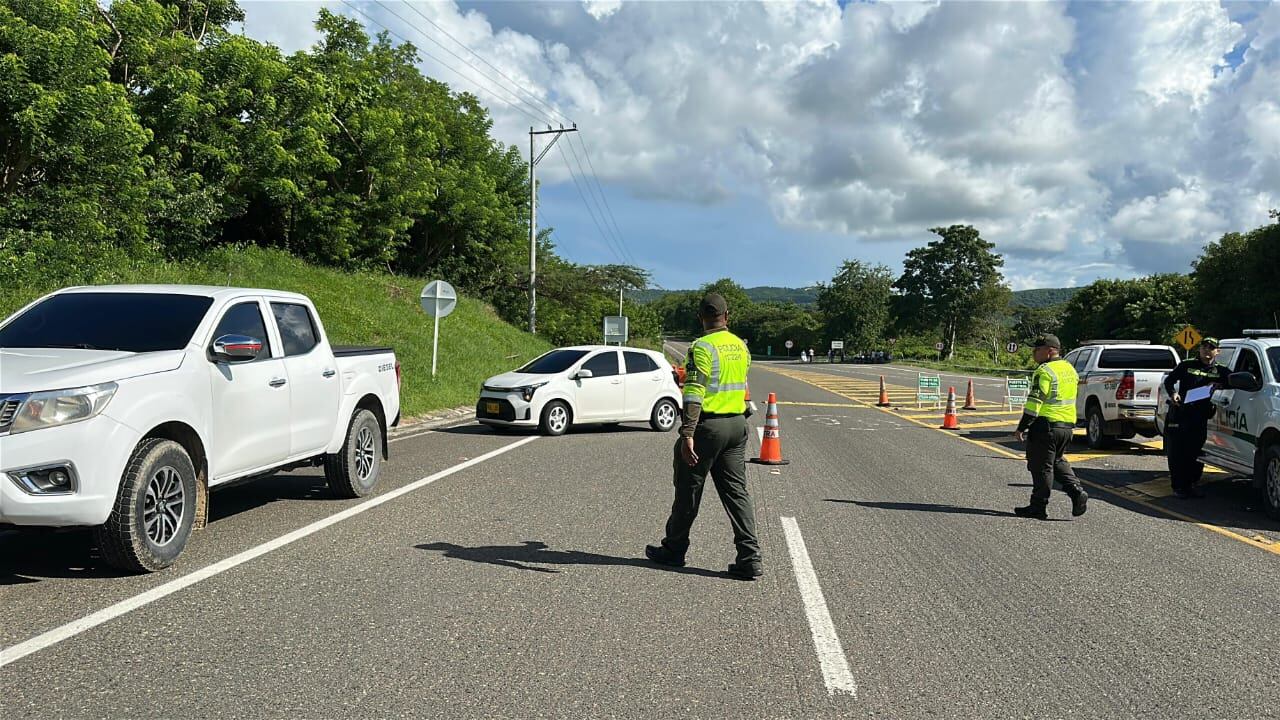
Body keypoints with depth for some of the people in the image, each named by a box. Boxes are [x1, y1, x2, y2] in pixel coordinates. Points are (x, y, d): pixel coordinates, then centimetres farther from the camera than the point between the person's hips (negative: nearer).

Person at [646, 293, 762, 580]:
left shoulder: (703, 347, -13)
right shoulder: (740, 346, 10)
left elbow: (694, 394, -21)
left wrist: (687, 434, -23)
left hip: (708, 425, -7)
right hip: (737, 424, 7)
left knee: (688, 490, 8)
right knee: (737, 491, 6)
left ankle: (674, 550, 22)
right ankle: (750, 558, 1)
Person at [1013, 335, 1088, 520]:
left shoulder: (1044, 372, -15)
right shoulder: (1070, 369, 14)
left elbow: (1034, 402, -19)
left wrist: (1022, 428, -16)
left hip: (1047, 425, -9)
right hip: (1068, 426, 9)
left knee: (1042, 466, 0)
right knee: (1058, 462, 23)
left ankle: (1039, 507, 5)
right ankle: (1077, 493, 7)